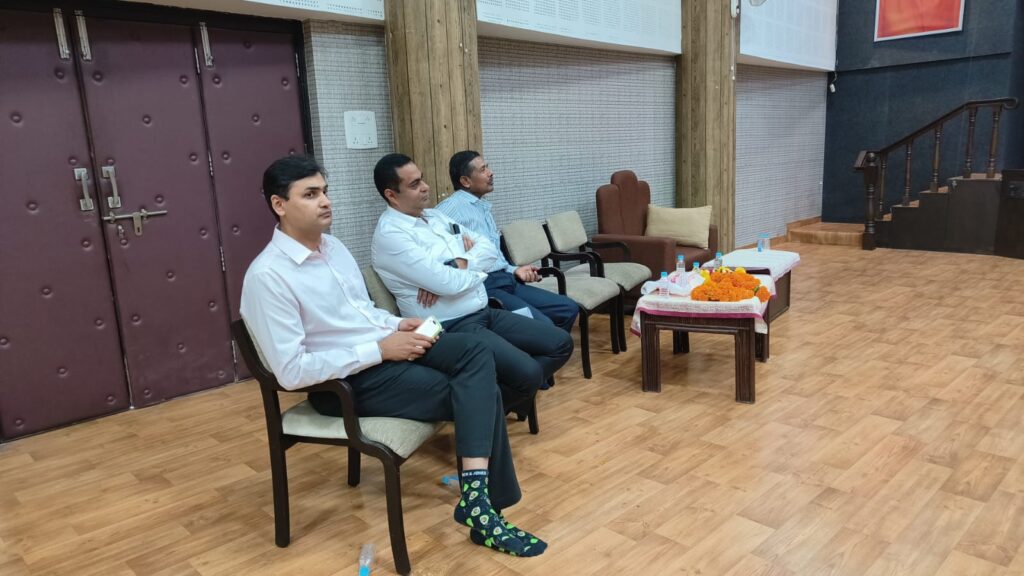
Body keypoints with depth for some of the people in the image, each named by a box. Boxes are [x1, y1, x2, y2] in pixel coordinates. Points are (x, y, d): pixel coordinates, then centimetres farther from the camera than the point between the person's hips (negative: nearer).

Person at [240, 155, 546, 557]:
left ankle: (477, 493, -24)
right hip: (349, 379, -8)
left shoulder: (332, 246, 9)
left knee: (476, 354, -18)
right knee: (481, 393, -15)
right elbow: (291, 371, -22)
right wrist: (379, 350, -21)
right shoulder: (268, 276, -17)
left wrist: (398, 325, -1)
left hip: (387, 345, 8)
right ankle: (485, 504, -6)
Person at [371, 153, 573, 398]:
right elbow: (449, 284, -22)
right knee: (528, 373, -26)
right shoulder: (390, 234, -14)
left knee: (561, 343, 3)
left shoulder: (435, 216, 14)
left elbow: (488, 248, 9)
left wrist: (459, 264, -11)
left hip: (485, 313, 9)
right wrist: (475, 267, -2)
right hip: (451, 328, -9)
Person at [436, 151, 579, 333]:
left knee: (569, 309, 6)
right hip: (481, 286, -9)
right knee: (542, 325, -25)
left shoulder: (484, 207, 23)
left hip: (504, 280, 9)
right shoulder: (452, 208, -7)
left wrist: (514, 270, 12)